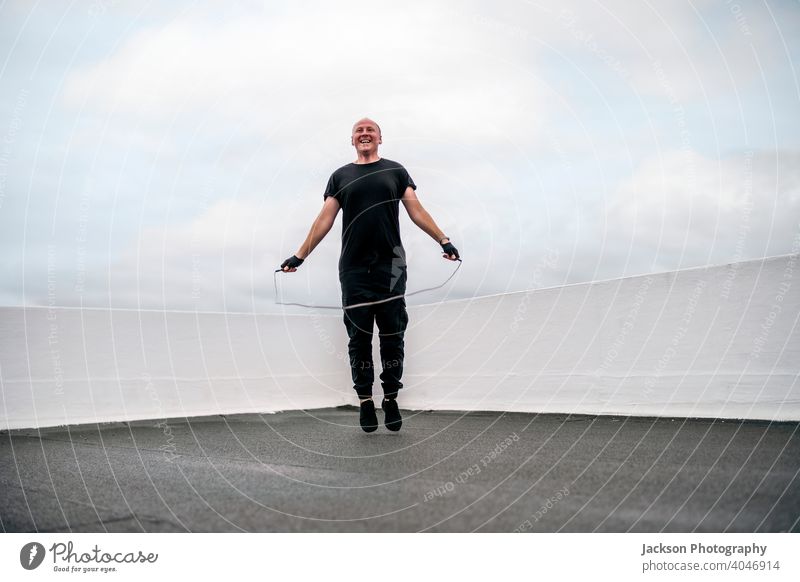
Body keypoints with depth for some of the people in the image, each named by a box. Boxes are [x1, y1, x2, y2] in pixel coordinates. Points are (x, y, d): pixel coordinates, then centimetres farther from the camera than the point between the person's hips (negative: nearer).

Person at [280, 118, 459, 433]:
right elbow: (324, 220, 9)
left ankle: (391, 399, 13)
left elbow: (416, 211, 6)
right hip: (354, 270, 1)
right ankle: (365, 401, 13)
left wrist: (443, 240, -6)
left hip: (391, 266, -1)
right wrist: (300, 255, 2)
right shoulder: (340, 176, 13)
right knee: (359, 339, 3)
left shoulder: (395, 171, 11)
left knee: (392, 336, 2)